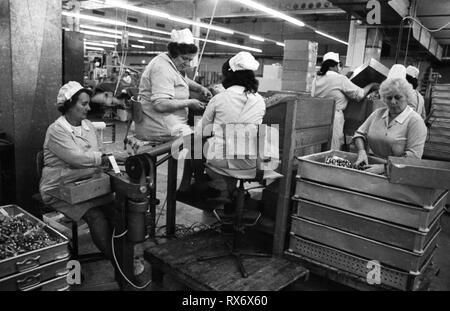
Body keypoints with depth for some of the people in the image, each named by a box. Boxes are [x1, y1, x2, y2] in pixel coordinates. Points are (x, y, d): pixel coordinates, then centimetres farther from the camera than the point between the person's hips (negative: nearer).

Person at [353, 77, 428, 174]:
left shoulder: (415, 121, -7)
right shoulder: (378, 113, 10)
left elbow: (413, 156, -15)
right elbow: (360, 134, 14)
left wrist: (384, 167, -22)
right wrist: (362, 151, -6)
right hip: (373, 165, 5)